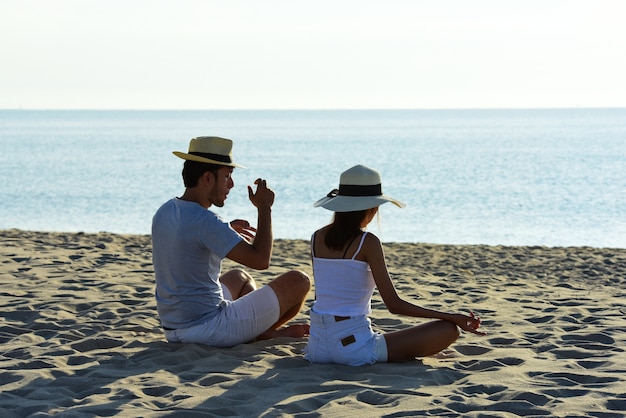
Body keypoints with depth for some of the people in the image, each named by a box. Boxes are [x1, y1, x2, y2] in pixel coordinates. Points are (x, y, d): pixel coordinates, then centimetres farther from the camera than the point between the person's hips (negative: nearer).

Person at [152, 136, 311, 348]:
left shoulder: (164, 213, 4)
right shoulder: (204, 221, -23)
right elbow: (260, 260, -24)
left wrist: (227, 233, 16)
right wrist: (264, 208, -12)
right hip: (210, 328, -9)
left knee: (240, 278, 37)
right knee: (298, 281, 3)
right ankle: (267, 332, 27)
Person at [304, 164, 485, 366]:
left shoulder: (317, 237, 4)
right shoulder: (368, 242, -13)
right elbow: (394, 305, -14)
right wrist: (453, 317, -8)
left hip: (317, 348, 7)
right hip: (353, 347, -7)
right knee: (449, 330, -4)